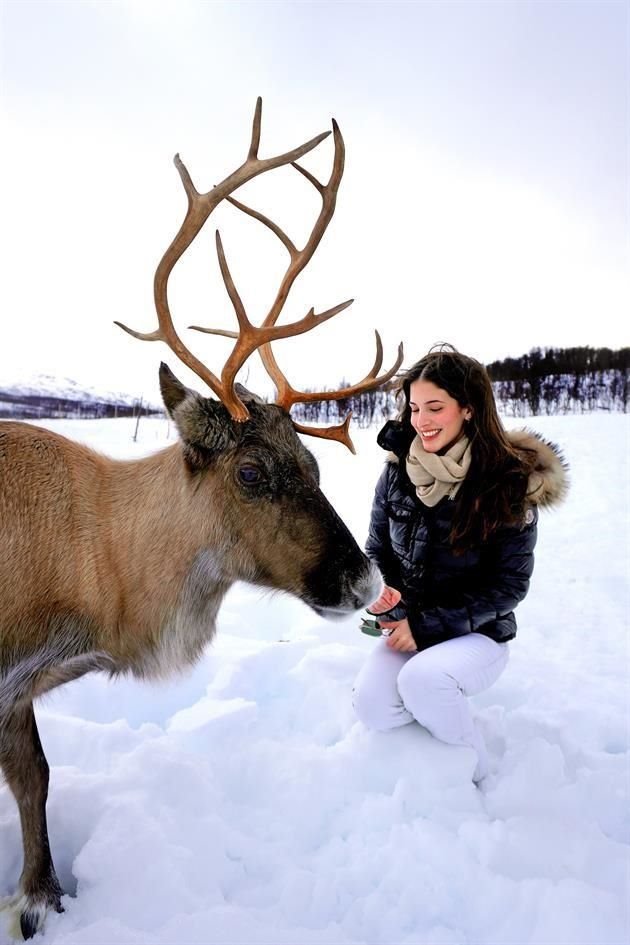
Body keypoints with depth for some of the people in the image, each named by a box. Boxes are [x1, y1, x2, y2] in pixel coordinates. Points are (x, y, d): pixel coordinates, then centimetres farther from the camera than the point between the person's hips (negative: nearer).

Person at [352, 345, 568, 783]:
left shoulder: (511, 484, -16)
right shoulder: (398, 471, -5)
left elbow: (509, 584, -13)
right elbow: (377, 548, 7)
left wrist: (427, 625, -18)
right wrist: (380, 588, -16)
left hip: (477, 635, -3)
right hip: (407, 628, 3)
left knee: (421, 680, -32)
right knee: (373, 708, -22)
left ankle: (474, 772, -1)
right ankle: (444, 709, 12)